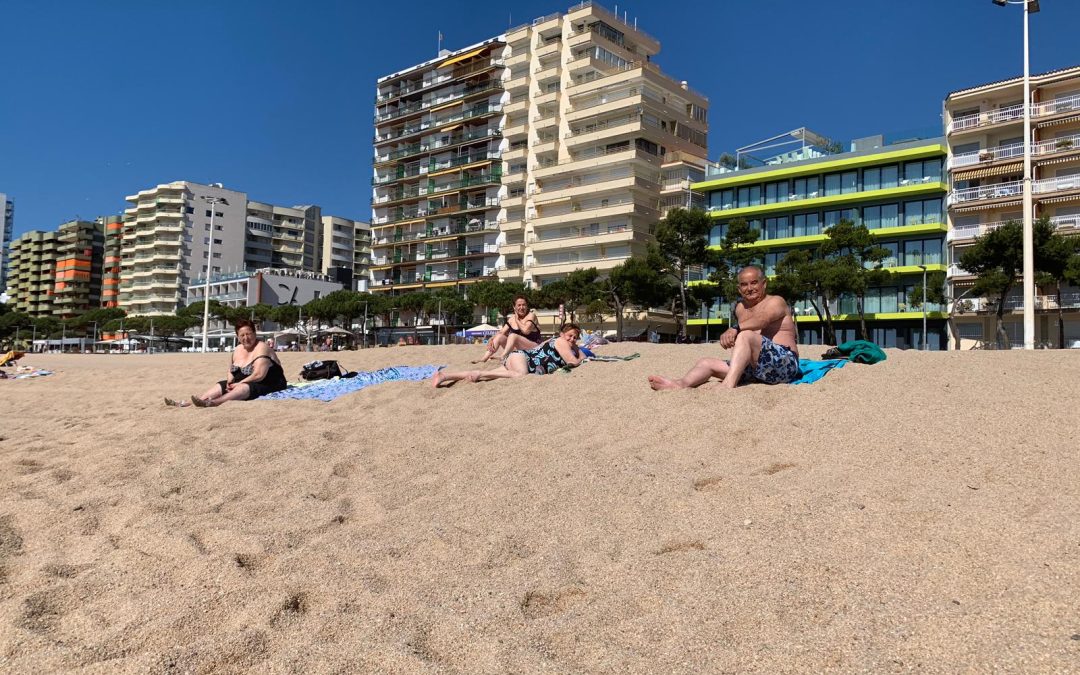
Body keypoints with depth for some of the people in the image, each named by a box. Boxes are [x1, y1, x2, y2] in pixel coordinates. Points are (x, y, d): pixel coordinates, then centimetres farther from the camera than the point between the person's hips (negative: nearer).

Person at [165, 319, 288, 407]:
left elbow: (259, 375, -24)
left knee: (242, 388, -36)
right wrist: (230, 381, -6)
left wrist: (238, 384, -19)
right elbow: (232, 370, 17)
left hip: (267, 385, -9)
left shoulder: (261, 348, -16)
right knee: (220, 386, -6)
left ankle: (211, 403, -56)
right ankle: (185, 404, -18)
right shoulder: (238, 349, 9)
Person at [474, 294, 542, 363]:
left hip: (534, 348, -6)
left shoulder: (531, 315, -7)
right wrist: (491, 340, -10)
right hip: (518, 350, 7)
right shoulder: (512, 319, 10)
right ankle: (484, 359, -16)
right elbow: (501, 332, 8)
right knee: (499, 336, -7)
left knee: (513, 336, -28)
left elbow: (526, 330, -23)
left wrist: (517, 320, -8)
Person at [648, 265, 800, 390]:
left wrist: (735, 329, -40)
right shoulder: (740, 308, 20)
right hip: (756, 369, 7)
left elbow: (763, 319, -24)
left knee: (745, 335, -30)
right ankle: (681, 383, -37)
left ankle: (728, 384, -46)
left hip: (785, 364, -7)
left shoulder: (776, 302, 0)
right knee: (707, 362, -5)